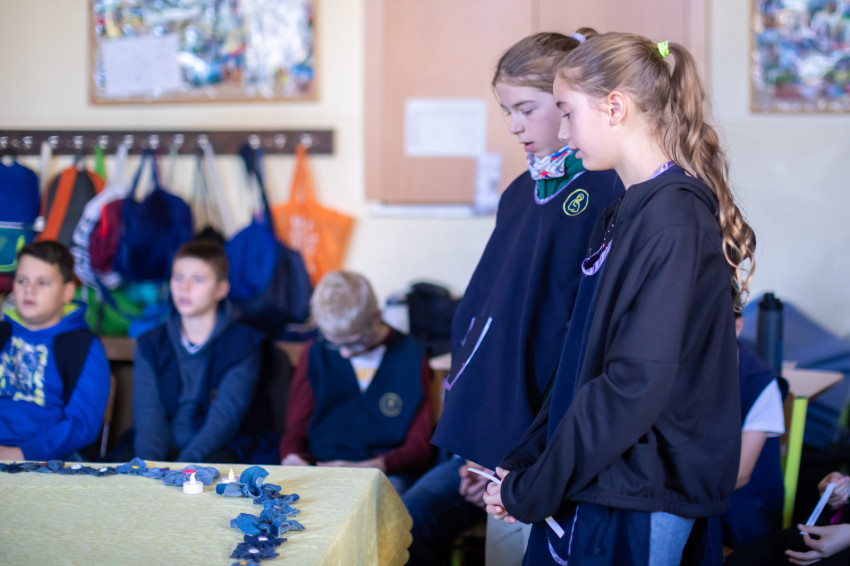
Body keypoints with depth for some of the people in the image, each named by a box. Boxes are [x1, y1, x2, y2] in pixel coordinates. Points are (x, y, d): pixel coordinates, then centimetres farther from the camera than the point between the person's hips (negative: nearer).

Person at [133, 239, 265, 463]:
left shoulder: (243, 343, 2)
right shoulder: (149, 343, 13)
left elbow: (224, 418, -10)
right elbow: (148, 413, 0)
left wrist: (183, 466, -24)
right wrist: (149, 461, -21)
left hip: (215, 453, -3)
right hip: (160, 452, 3)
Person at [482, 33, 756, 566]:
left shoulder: (673, 221, -18)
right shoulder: (627, 211, 11)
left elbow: (637, 383, -23)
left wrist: (531, 490, -16)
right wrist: (523, 462, 9)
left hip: (640, 501, -8)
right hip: (592, 486, 8)